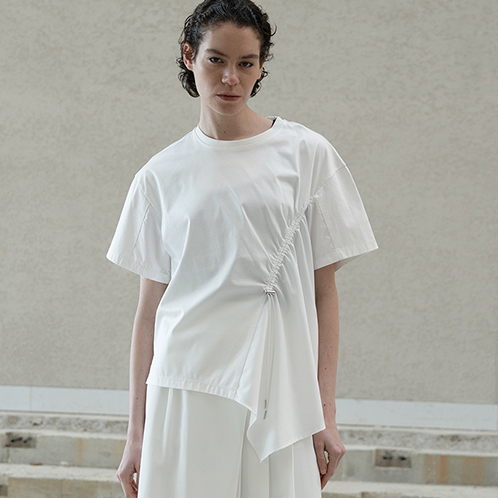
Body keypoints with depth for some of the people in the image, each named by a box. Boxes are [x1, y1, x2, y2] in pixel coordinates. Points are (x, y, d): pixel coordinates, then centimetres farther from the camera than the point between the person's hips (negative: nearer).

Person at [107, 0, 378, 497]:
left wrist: (326, 414, -3)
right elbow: (149, 308, 8)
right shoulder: (161, 176, 7)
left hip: (282, 397, -1)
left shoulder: (307, 154, 3)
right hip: (185, 392, 1)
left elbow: (323, 293, 2)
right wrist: (136, 434, 5)